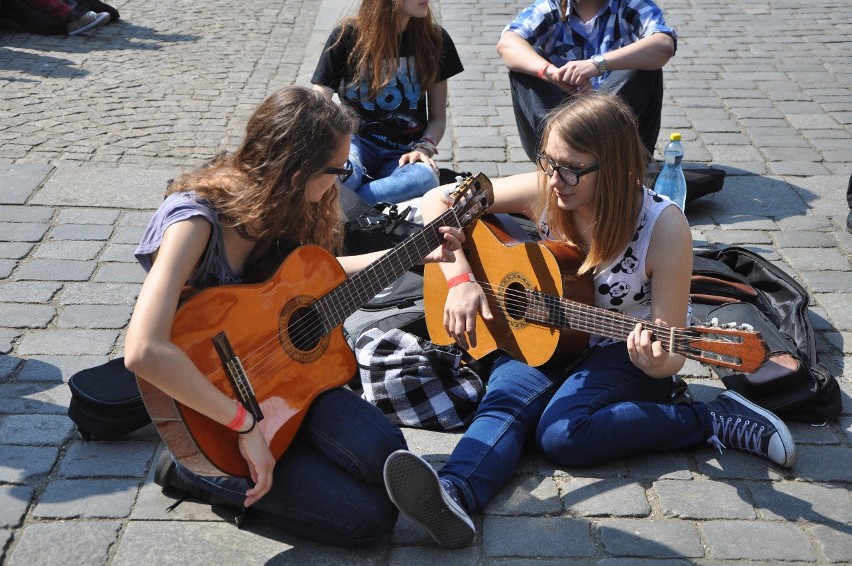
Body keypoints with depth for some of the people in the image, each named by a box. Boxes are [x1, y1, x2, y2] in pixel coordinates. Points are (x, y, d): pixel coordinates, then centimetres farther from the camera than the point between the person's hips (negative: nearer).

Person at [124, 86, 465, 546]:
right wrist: (245, 424, -33)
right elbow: (143, 352, -40)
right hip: (211, 412, -6)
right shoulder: (195, 219, -28)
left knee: (384, 454, -19)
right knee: (370, 515, -11)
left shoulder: (279, 208, -4)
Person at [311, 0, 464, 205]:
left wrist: (423, 148, -11)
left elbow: (438, 118, 9)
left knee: (425, 177, -37)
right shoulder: (348, 35, -4)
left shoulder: (434, 39, 2)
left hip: (405, 151, 3)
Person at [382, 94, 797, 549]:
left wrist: (657, 362, -43)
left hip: (622, 351, -4)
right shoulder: (544, 193, -14)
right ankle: (452, 495, -50)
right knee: (504, 404, -26)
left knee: (562, 434, -29)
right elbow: (438, 200, -9)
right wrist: (461, 280, -21)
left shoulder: (663, 227, -23)